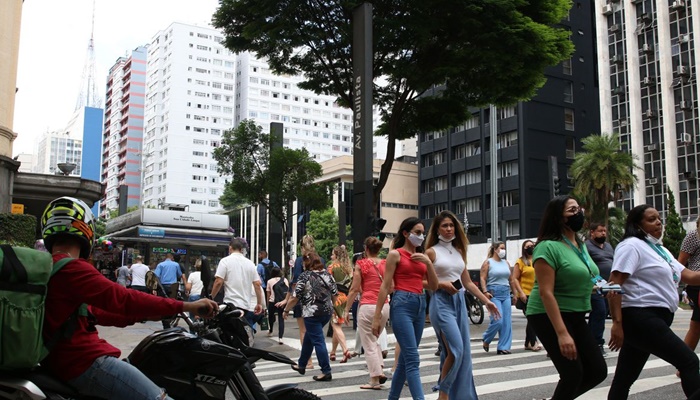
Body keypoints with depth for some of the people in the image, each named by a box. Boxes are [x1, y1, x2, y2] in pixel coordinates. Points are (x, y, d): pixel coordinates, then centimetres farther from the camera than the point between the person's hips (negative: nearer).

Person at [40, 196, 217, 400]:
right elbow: (123, 299, -22)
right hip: (84, 361, -11)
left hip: (63, 359, 11)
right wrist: (187, 306, -19)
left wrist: (143, 314, 18)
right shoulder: (71, 268, -16)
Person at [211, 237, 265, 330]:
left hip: (231, 305, -4)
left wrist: (211, 298, 3)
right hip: (247, 306, 4)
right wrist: (259, 303, 11)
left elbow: (218, 282, -9)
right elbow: (257, 284, 6)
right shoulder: (250, 263, 10)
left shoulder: (225, 261, -2)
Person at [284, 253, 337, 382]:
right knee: (309, 337, 22)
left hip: (312, 313, -6)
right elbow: (335, 294, 7)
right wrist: (329, 306, 24)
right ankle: (301, 365, 34)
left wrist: (286, 310, 2)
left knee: (318, 341, -1)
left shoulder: (305, 276, -10)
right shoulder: (327, 274, 5)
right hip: (327, 312, 7)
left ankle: (326, 372, 0)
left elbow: (295, 297, -11)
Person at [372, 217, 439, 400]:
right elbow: (385, 286, -5)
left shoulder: (421, 256, 16)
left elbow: (434, 286, 12)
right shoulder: (395, 254, -2)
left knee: (405, 358, 12)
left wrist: (428, 263, -2)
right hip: (402, 304, -7)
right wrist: (377, 316, -8)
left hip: (420, 305, 7)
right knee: (413, 359, -13)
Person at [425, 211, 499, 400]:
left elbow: (467, 282, 17)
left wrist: (486, 301, 12)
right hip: (441, 302, -6)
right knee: (455, 350, -16)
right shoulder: (431, 252, -2)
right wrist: (441, 284, -17)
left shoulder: (459, 251, 15)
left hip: (459, 302, 6)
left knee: (464, 352, 5)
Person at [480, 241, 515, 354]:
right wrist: (485, 291, -19)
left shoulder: (506, 263, 15)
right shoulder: (488, 262, -1)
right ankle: (485, 340, 13)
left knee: (507, 322, 1)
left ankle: (503, 347, 8)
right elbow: (482, 278, -7)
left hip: (506, 293, 6)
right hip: (494, 294, -6)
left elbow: (511, 280, 18)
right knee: (497, 321, -12)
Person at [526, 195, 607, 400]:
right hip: (549, 316, -9)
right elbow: (546, 292, -23)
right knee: (573, 373, -10)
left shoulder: (580, 245, 9)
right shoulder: (548, 247, -17)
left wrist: (599, 285, 3)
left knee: (598, 370, 6)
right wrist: (562, 333, -28)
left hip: (576, 317, 9)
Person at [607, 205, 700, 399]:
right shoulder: (631, 245, -8)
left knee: (625, 377, 10)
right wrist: (617, 323, -23)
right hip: (641, 318, -9)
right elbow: (614, 283, -17)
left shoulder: (660, 249, 23)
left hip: (655, 319, 9)